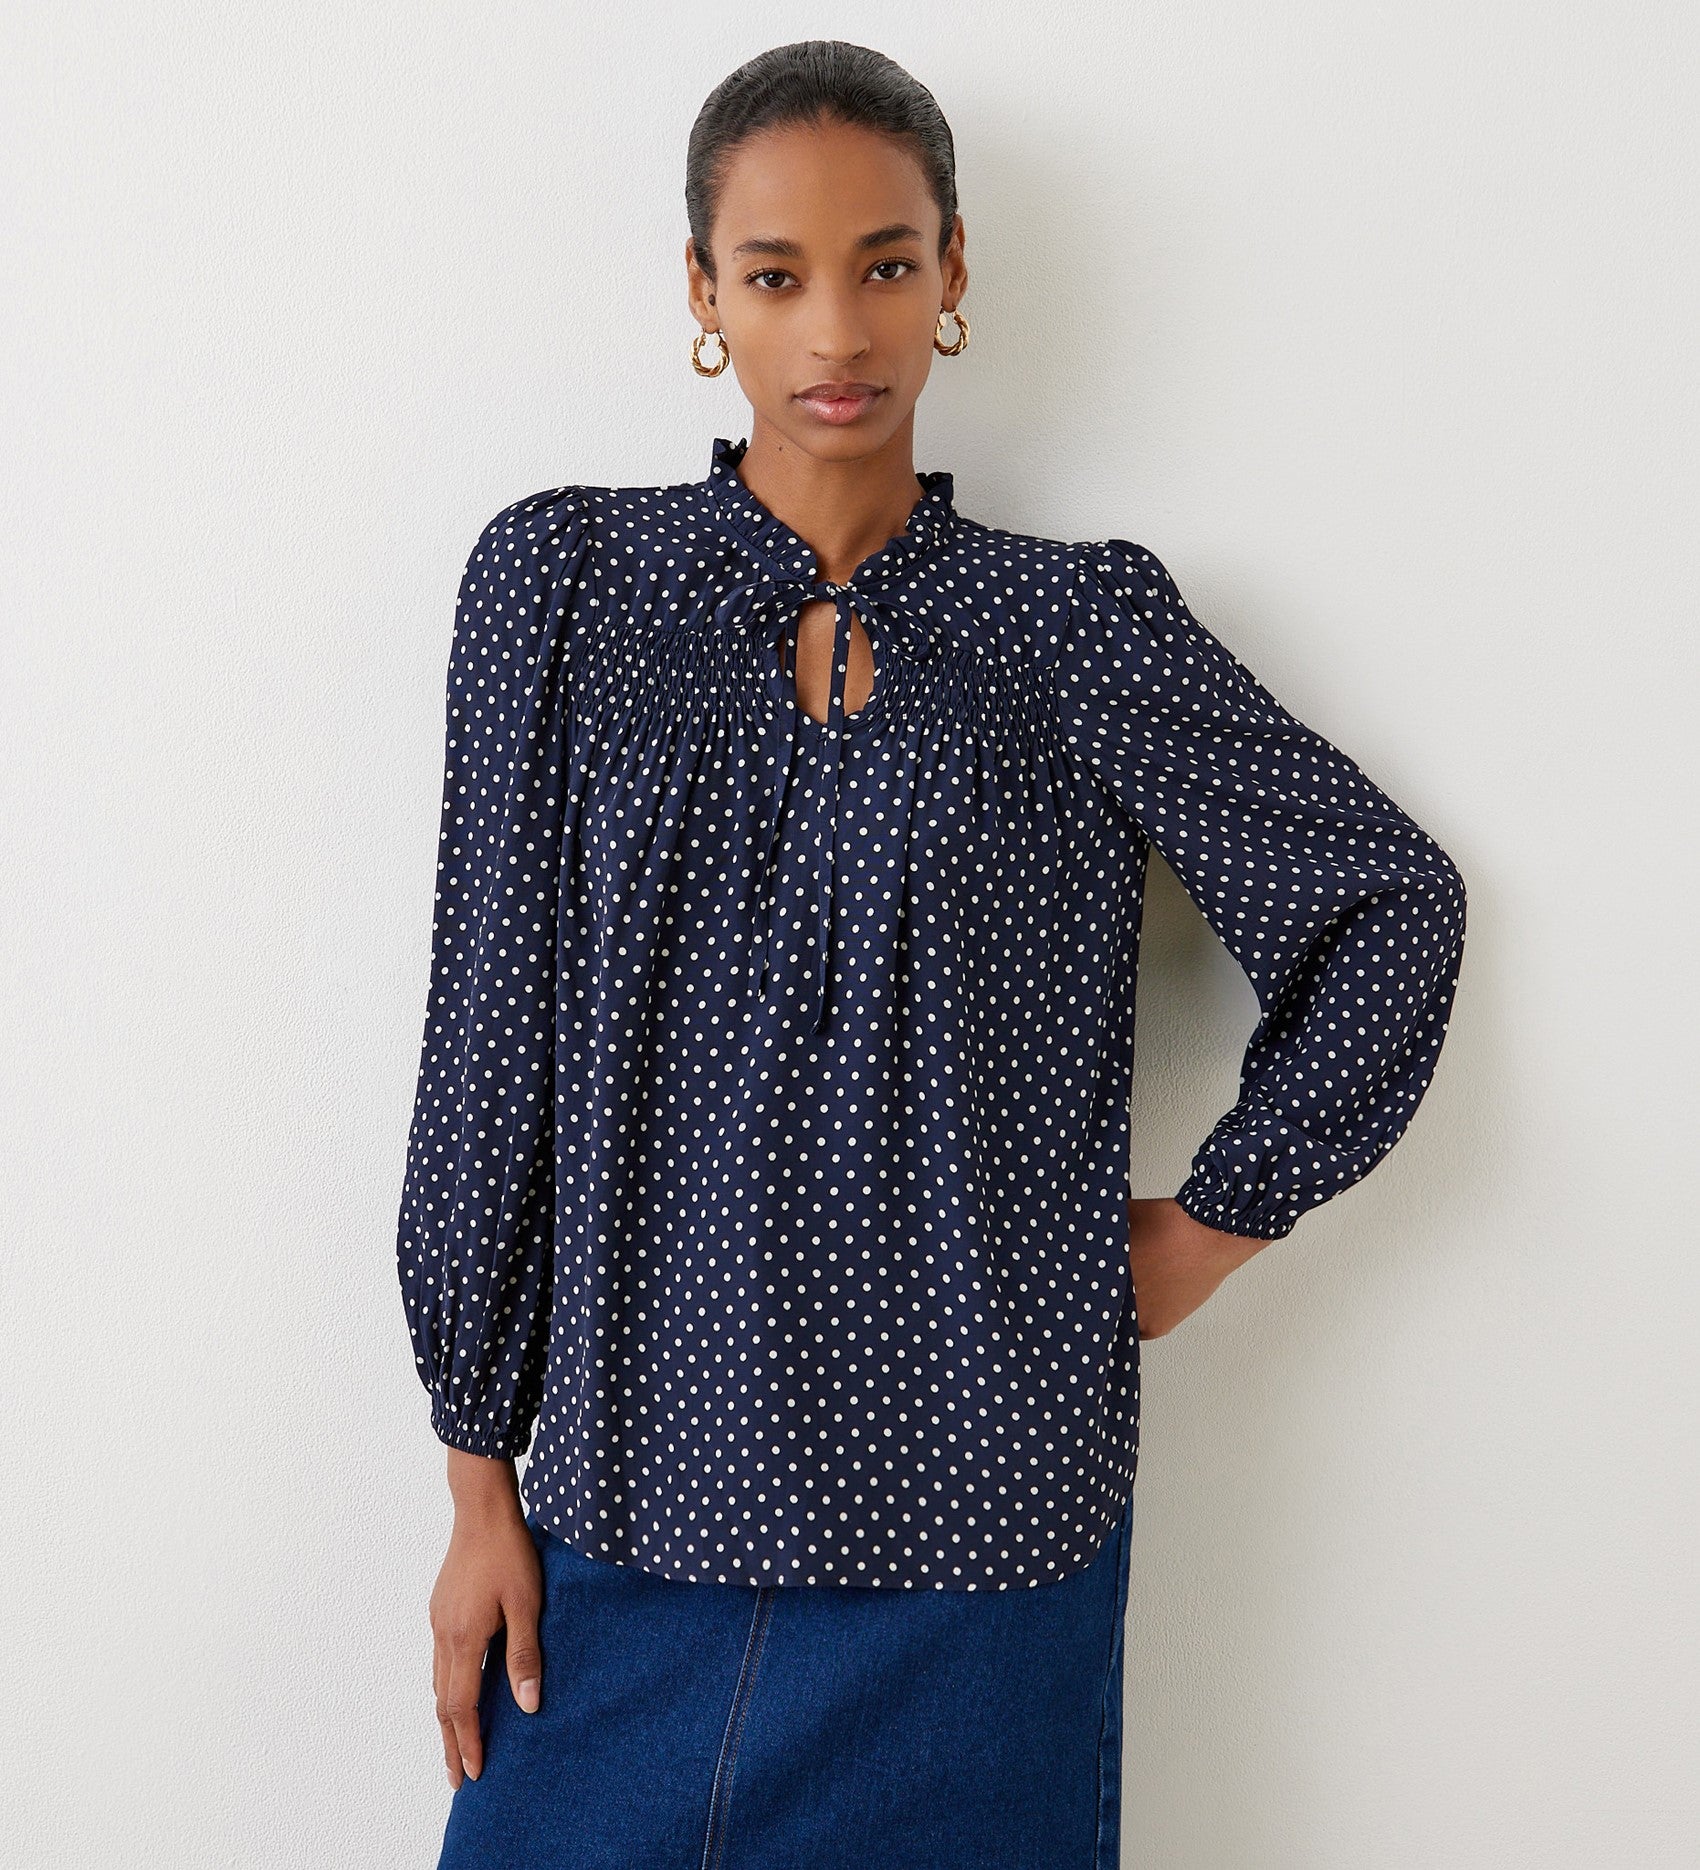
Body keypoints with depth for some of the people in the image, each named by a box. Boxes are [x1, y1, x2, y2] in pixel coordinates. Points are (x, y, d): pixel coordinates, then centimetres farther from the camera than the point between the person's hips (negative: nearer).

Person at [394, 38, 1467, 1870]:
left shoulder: (1077, 624, 1)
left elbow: (1389, 899, 9)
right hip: (637, 1491, 1)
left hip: (977, 1513, 0)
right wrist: (480, 1477, 2)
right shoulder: (559, 581, 2)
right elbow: (491, 1033, 1)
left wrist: (1208, 1225, 4)